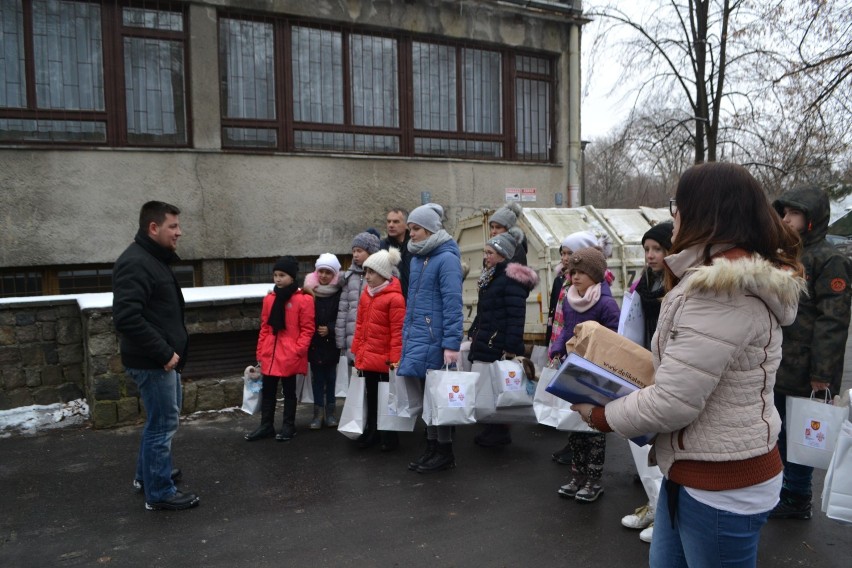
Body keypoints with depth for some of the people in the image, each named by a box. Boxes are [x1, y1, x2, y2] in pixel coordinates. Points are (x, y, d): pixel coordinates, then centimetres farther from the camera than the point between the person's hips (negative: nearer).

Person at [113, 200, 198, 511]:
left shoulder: (154, 259, 13)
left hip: (162, 359, 10)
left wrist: (169, 351, 14)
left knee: (162, 418, 23)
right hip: (152, 362, -10)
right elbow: (126, 318, -29)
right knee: (163, 423, 0)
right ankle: (159, 492, 14)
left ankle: (147, 474, 39)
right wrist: (164, 353, -24)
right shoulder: (135, 263, -20)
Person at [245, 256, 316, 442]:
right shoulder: (269, 298, 7)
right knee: (267, 391, 13)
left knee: (289, 391, 9)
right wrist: (260, 353, 10)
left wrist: (297, 351, -14)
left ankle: (288, 426, 22)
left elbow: (307, 329, -8)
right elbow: (264, 328, 12)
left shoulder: (304, 299, -9)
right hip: (270, 355, 5)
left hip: (290, 356, -5)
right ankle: (266, 426, 26)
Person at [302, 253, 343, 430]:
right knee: (317, 378, 8)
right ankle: (318, 413, 17)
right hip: (314, 342, 0)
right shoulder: (308, 291, -6)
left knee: (330, 377, 11)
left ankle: (330, 411, 23)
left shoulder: (338, 293, -8)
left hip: (331, 343, 0)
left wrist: (330, 329, -15)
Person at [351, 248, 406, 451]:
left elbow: (398, 332, -17)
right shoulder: (366, 294, 8)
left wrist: (395, 359, -18)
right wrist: (357, 350, 12)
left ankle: (389, 436, 21)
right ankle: (371, 432, 30)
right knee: (371, 397, 17)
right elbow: (360, 324, 13)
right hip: (367, 356, 7)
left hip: (384, 358, -7)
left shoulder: (394, 298, -16)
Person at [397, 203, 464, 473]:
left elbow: (453, 303, -17)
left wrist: (452, 344, -21)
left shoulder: (447, 258, -12)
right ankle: (432, 448, 25)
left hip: (434, 339, -8)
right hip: (416, 336, 8)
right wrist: (407, 334, 17)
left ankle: (445, 453, 13)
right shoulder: (417, 258, 14)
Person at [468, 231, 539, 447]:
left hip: (499, 346, -9)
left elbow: (516, 317, -19)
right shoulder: (490, 277, 17)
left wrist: (511, 347, -23)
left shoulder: (512, 279, -13)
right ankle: (492, 428, 21)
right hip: (485, 343, 9)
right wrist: (474, 333, 23)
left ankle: (500, 432, 9)